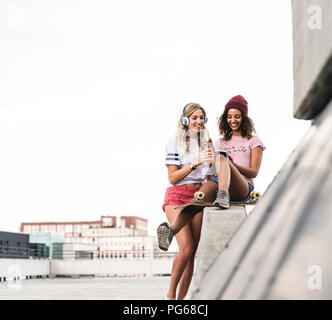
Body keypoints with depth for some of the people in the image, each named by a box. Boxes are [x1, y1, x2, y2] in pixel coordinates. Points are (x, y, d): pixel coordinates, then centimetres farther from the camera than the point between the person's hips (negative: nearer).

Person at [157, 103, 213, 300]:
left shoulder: (208, 143, 16)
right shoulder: (175, 142, 1)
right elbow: (173, 178, -5)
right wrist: (195, 163, -17)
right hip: (177, 196, -5)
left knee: (191, 254, -2)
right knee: (186, 248, -18)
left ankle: (181, 298, 4)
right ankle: (170, 295, -1)